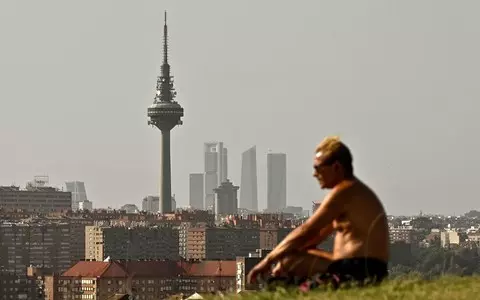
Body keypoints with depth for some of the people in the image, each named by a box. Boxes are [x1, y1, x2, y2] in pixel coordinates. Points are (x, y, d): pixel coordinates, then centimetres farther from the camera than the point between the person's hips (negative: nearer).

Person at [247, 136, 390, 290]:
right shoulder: (352, 191, 21)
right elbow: (317, 235, 19)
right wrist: (275, 256, 10)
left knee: (289, 261, -17)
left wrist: (268, 260, -10)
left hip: (359, 271, -11)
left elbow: (306, 232, -16)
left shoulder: (344, 192, -12)